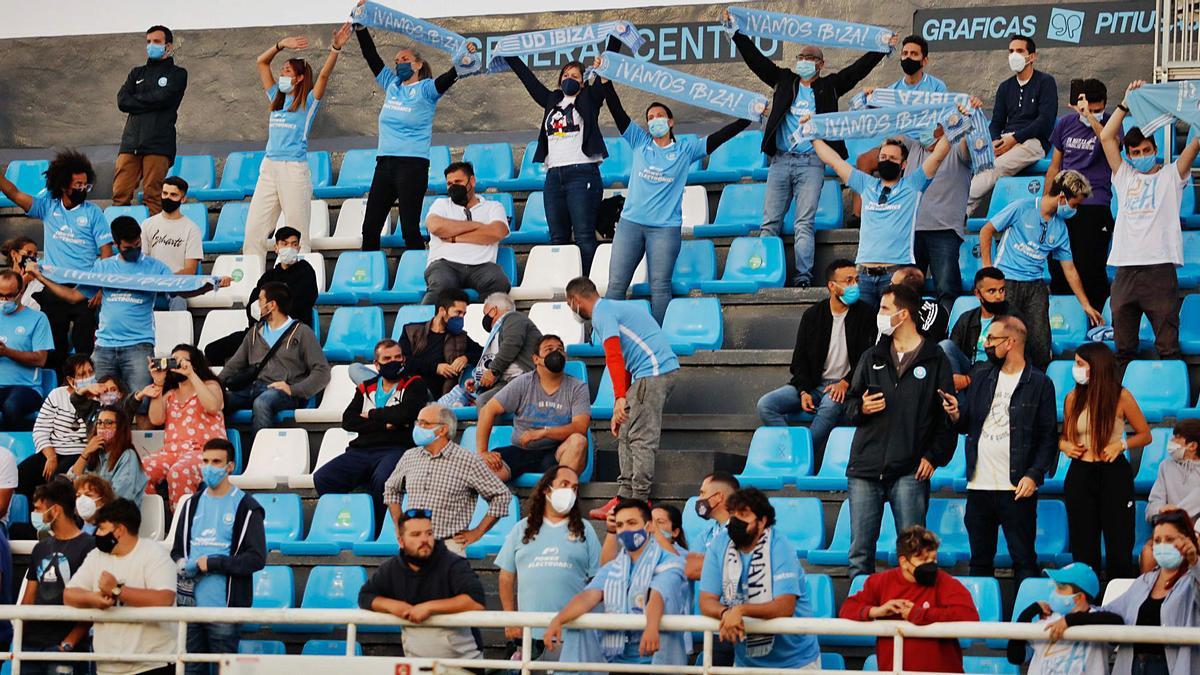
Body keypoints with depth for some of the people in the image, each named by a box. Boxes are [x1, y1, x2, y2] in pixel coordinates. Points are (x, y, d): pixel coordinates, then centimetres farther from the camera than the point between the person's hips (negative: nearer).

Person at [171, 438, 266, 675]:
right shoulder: (192, 505, 16)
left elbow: (257, 558, -8)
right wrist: (181, 565, -4)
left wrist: (212, 564, -13)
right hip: (190, 603, 5)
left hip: (224, 606, -5)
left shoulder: (246, 508, -1)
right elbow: (177, 550, 20)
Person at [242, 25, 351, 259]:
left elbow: (324, 74, -13)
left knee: (296, 232, -4)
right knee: (254, 229, 1)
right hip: (269, 167, 6)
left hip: (294, 168, -6)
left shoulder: (308, 102, 2)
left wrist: (335, 48, -25)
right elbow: (261, 62, 20)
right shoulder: (277, 99, 17)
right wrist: (281, 45, 10)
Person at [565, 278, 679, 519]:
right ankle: (625, 496, 10)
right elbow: (625, 362, 31)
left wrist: (620, 399, -25)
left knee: (641, 439, -10)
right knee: (626, 435, 12)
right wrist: (619, 409, 32)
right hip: (649, 373, 10)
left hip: (653, 372, -10)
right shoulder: (613, 308, 27)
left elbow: (614, 356, -19)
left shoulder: (602, 314, -6)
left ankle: (639, 502, -11)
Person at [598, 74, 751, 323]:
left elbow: (720, 136, 3)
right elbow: (617, 112, 7)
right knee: (616, 284, -2)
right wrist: (605, 80, -1)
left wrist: (749, 118, -5)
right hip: (630, 222, 2)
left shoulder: (686, 149, 8)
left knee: (660, 286, -5)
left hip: (666, 228, -2)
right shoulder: (640, 143, 12)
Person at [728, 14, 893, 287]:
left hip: (811, 163, -2)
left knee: (804, 223, -9)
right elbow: (755, 59, 13)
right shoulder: (784, 81, 16)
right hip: (780, 160, 2)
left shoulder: (830, 87, 12)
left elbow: (858, 69, 7)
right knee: (770, 223, -2)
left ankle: (803, 275, -14)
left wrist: (884, 49, -1)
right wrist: (736, 32, 8)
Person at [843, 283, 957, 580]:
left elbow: (948, 416, 1)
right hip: (865, 467, 4)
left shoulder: (935, 361, 2)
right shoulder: (872, 358, 15)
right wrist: (860, 408, -3)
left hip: (909, 472, -4)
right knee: (860, 550, 4)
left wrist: (934, 456, -9)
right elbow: (849, 403, 20)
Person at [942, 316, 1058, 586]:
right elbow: (966, 424, 14)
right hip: (978, 485, 5)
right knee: (980, 561, 10)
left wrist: (1034, 475, -14)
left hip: (1017, 488, -5)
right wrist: (956, 414, -9)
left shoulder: (1039, 383, -2)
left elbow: (1049, 437, -3)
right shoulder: (980, 375, 12)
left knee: (1024, 561, -2)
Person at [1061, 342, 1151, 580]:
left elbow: (1145, 434, 4)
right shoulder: (1073, 398, 5)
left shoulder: (1121, 396, -4)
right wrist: (1064, 445, -4)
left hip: (1114, 474, -3)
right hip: (1080, 475, 3)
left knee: (1119, 547, -2)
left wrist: (1121, 444, -13)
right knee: (1083, 549, 5)